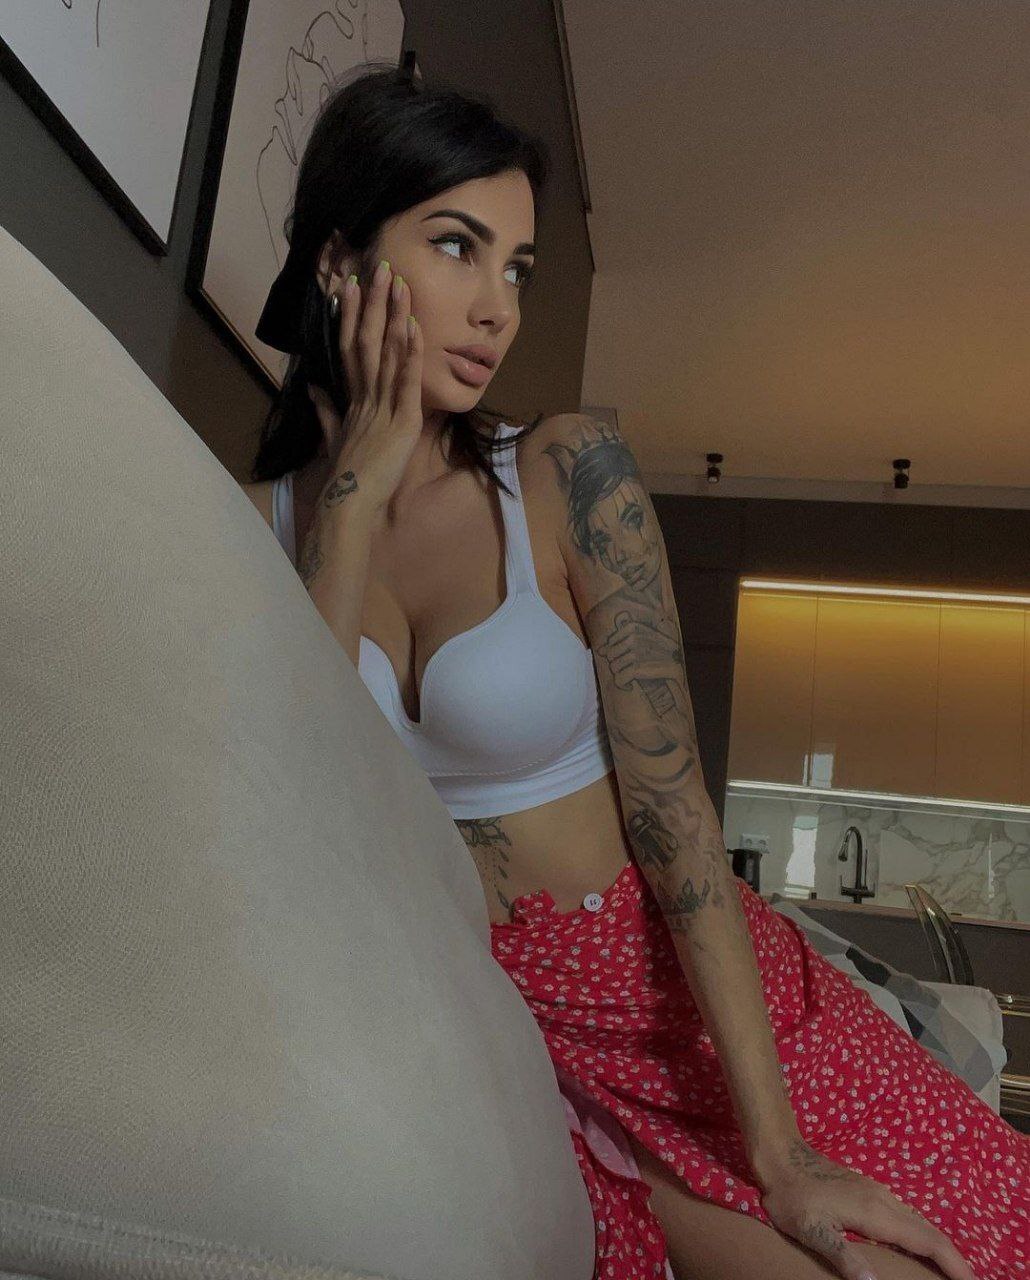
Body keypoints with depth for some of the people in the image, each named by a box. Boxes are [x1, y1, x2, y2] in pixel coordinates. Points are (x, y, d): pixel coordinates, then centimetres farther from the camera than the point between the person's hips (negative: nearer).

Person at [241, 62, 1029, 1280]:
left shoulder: (571, 473, -7)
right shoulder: (251, 525, 0)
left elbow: (670, 801, -12)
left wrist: (777, 1149, -12)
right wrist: (355, 497, -13)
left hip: (650, 971, 0)